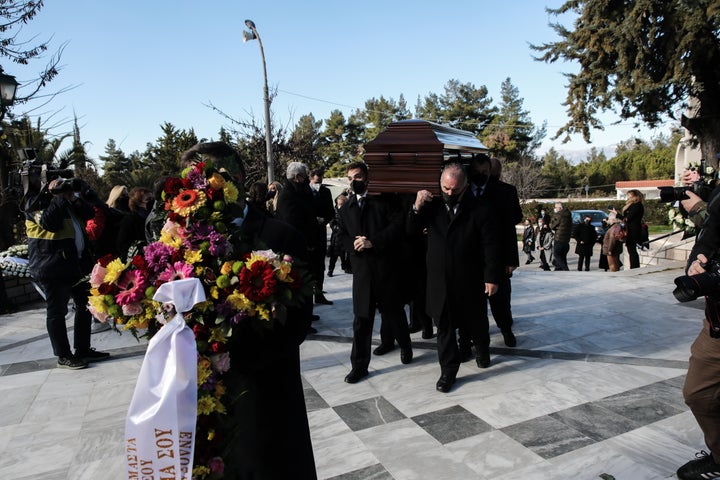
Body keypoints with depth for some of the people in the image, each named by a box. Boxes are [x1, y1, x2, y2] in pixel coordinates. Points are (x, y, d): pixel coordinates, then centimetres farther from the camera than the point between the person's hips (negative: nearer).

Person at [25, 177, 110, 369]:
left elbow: (89, 214, 9)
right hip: (53, 267, -8)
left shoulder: (68, 202, 16)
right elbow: (50, 223, -22)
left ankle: (83, 350, 23)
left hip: (77, 264, 8)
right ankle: (63, 356, 8)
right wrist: (60, 198, -16)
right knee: (57, 311, 0)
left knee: (84, 306, 12)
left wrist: (75, 199, -4)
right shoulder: (37, 203, -5)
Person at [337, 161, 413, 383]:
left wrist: (372, 242, -18)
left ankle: (405, 346, 40)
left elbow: (397, 225, -11)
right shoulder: (345, 209, 14)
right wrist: (354, 244, -10)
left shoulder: (383, 202, -1)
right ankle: (359, 365, 14)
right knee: (361, 319, 4)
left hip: (385, 267, -3)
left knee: (394, 312, 13)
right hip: (361, 271, 3)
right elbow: (343, 236, 12)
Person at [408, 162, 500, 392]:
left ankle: (483, 349, 49)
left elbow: (491, 246, -9)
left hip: (470, 280, -1)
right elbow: (411, 230, 0)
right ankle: (448, 370, 21)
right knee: (444, 326, 8)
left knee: (475, 321, 19)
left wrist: (492, 278, -11)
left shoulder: (480, 209, -9)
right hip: (440, 280, 2)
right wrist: (417, 207, -15)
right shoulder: (433, 205, 0)